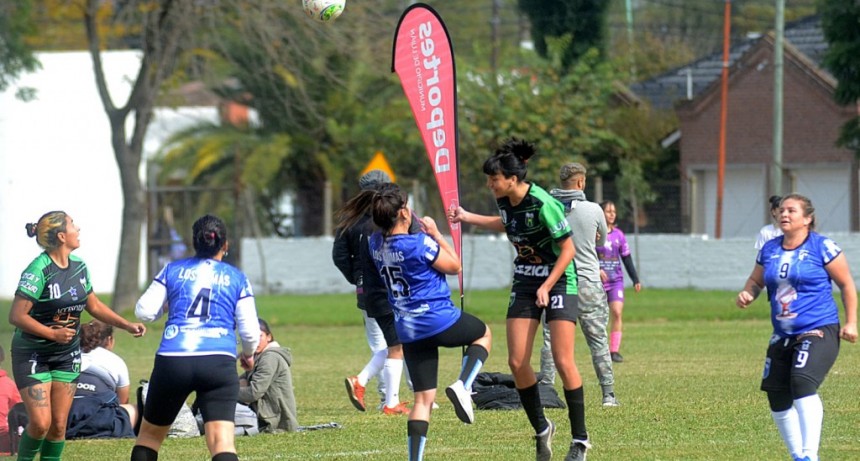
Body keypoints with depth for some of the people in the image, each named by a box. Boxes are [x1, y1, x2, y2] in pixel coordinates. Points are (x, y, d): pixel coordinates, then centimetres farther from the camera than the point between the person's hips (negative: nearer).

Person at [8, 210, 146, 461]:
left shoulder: (79, 266, 2)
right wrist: (53, 334, -23)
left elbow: (94, 306, 17)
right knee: (40, 423, -14)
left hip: (67, 355, 6)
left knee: (58, 426, 2)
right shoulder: (39, 270, -21)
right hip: (32, 354, -6)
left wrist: (127, 325, 9)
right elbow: (16, 316, -23)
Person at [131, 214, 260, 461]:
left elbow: (144, 311, 6)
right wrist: (247, 355, 29)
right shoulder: (237, 278, 11)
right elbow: (250, 331, 8)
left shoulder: (173, 270, 12)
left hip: (172, 360, 1)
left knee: (150, 432, 21)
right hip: (219, 363, -1)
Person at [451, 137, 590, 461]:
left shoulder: (542, 204, -24)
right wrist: (469, 218, 20)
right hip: (525, 282, 7)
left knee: (563, 361, -11)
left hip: (558, 281, -7)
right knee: (517, 362, -2)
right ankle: (541, 430, 14)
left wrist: (546, 286, -20)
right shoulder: (505, 201, -3)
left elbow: (568, 249, -18)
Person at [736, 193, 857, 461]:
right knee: (777, 398, 6)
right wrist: (747, 294, -1)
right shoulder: (769, 250, 8)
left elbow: (846, 284, 0)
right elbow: (756, 281, 22)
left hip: (818, 331, -7)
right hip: (783, 336, 7)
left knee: (802, 384, -27)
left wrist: (850, 323, -4)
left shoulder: (822, 248, -6)